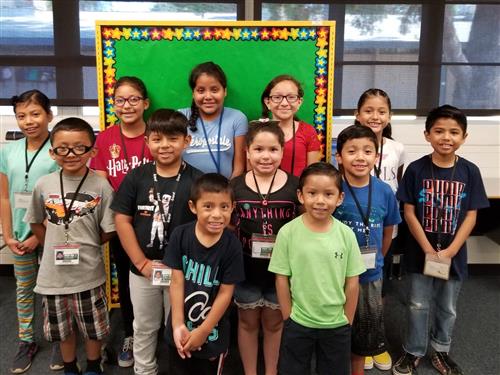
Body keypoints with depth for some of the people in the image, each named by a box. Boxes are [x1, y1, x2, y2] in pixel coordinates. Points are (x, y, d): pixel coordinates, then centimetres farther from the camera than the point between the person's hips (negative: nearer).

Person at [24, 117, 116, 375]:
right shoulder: (44, 185, -6)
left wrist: (85, 246, 0)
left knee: (93, 328, 17)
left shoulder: (100, 186, -14)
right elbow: (36, 223, 8)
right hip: (54, 273, 2)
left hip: (88, 273, -2)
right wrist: (55, 247, 1)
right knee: (62, 328, 21)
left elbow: (108, 232, -6)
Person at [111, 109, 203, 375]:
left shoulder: (196, 180, -9)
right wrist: (143, 263, -9)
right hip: (142, 270, 2)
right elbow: (122, 221, -4)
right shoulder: (136, 177, -4)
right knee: (144, 328, 19)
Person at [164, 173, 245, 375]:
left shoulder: (232, 245, -16)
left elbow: (225, 293, -12)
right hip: (180, 331, 2)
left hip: (213, 334, -1)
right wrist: (178, 325, -13)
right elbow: (177, 282, -10)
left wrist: (203, 331, -12)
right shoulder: (180, 235, -12)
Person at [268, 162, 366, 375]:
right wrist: (288, 318, -4)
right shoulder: (288, 233, -13)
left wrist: (347, 322, 1)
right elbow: (282, 279, -6)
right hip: (298, 324, -1)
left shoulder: (346, 234, -9)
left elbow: (352, 282, -2)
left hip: (337, 325, 1)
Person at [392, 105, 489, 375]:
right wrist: (429, 250, -14)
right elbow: (409, 213, -9)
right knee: (418, 305, 11)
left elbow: (471, 216, -5)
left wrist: (450, 251, -13)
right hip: (421, 252, -1)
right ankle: (413, 352, 29)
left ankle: (440, 351, 36)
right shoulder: (416, 169, -10)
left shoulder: (470, 172, -6)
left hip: (454, 254, 2)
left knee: (447, 308, 16)